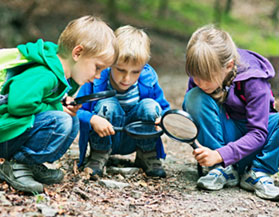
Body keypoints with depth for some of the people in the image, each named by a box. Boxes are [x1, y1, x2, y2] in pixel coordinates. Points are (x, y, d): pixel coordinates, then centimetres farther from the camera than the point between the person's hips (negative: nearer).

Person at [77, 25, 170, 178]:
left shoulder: (148, 81, -13)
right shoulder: (96, 81, -21)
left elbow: (165, 109, -2)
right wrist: (92, 119, -41)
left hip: (134, 140, 2)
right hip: (103, 139, -2)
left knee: (150, 105, -23)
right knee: (107, 104, -30)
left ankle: (148, 156, -2)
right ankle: (98, 157, -12)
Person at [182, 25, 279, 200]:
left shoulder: (253, 81, -25)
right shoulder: (201, 74, -14)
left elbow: (258, 133, -26)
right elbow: (190, 113, -1)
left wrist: (220, 155, -37)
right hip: (225, 132, 3)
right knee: (194, 97, -25)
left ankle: (258, 173, -15)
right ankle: (224, 170, -20)